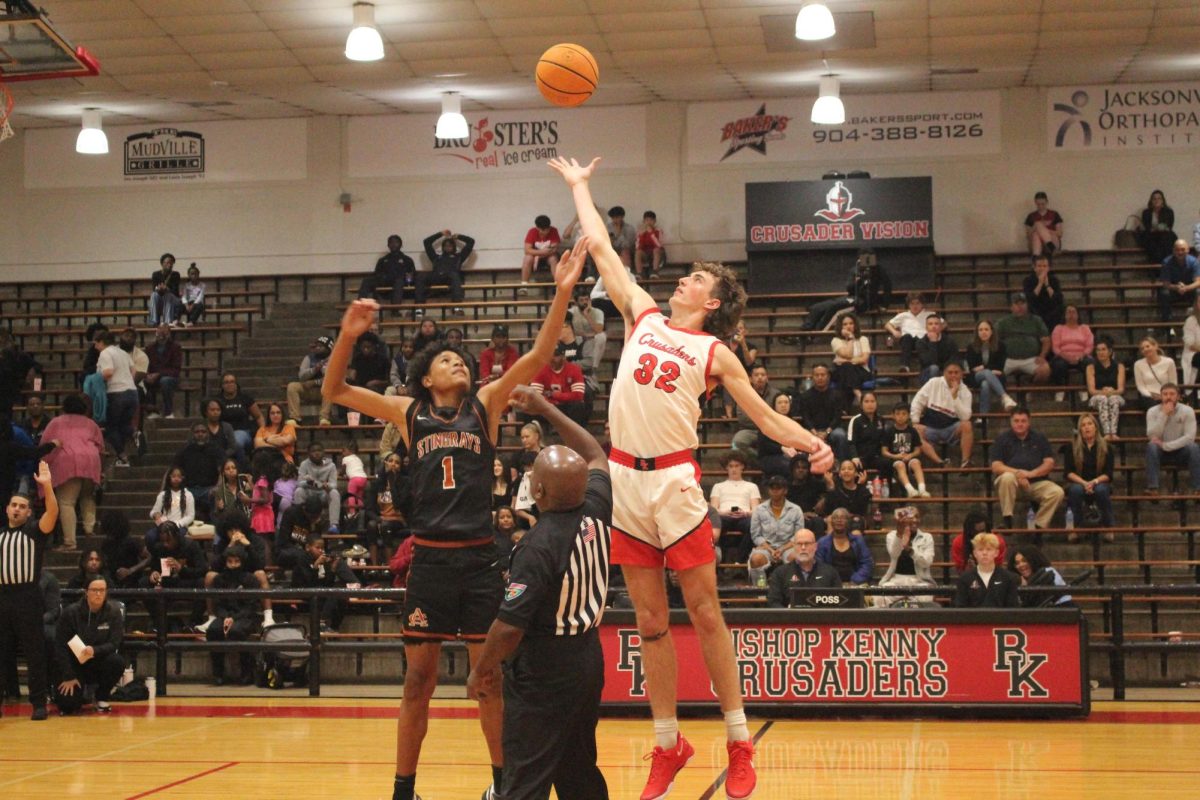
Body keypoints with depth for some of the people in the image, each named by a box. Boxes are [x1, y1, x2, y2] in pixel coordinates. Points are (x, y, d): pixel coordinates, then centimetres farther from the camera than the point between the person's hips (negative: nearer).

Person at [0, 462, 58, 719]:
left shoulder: (35, 531, 3)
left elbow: (52, 512, -16)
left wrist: (47, 486, -30)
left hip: (27, 596, -4)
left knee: (35, 653, -1)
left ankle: (39, 703, 3)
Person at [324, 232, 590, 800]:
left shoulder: (485, 405, 7)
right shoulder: (410, 414, 8)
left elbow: (537, 357, -4)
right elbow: (333, 392, 5)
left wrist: (562, 294, -15)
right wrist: (348, 336, -11)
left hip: (479, 557, 0)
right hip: (430, 559, 0)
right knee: (419, 678, 4)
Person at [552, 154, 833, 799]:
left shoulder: (714, 353, 6)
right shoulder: (644, 318, 14)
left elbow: (765, 416, 5)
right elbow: (602, 249, 22)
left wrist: (815, 444, -12)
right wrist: (578, 186, 29)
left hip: (675, 481, -3)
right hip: (624, 479, 3)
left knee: (705, 613, 0)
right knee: (650, 620, 8)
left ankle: (739, 744, 9)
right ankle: (668, 745, 17)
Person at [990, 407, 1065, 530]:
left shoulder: (1039, 439, 14)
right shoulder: (1002, 440, 8)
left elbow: (1049, 464, 5)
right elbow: (996, 467, -3)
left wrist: (1031, 473, -14)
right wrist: (1017, 473, -19)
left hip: (1037, 483, 2)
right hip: (1013, 484, -2)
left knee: (1057, 492, -26)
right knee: (1007, 477, -36)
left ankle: (1039, 526, -14)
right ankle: (1007, 522, -27)